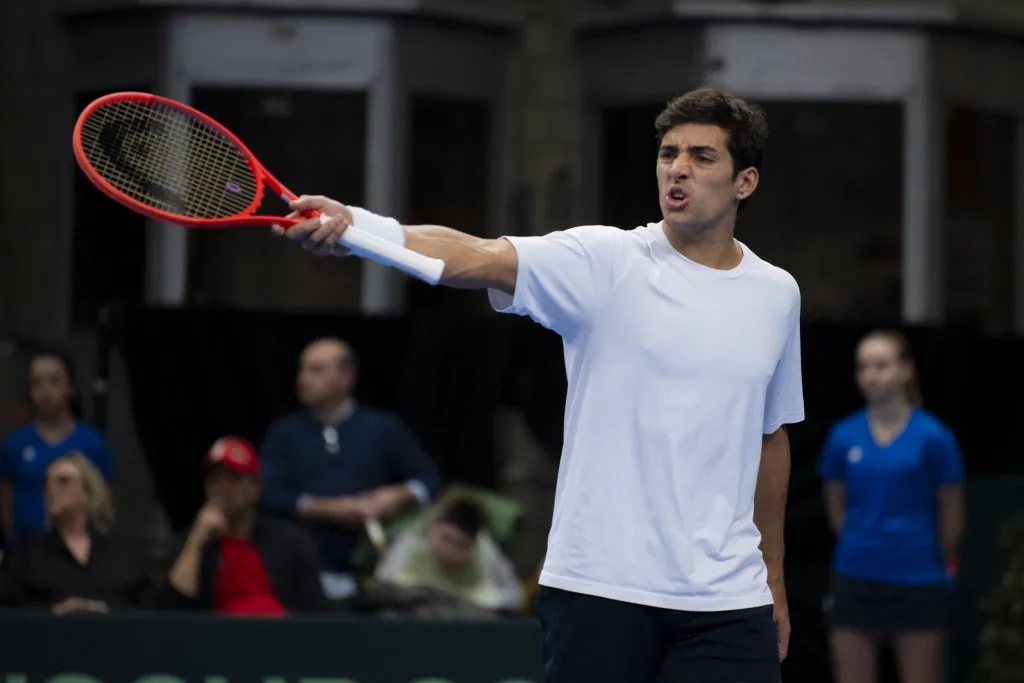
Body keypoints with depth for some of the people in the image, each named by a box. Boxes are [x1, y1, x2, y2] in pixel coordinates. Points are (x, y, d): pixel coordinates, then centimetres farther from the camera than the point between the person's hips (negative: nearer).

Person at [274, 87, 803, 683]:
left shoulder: (777, 295, 9)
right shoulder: (604, 262, -4)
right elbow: (479, 257, -20)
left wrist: (775, 578, 21)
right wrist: (350, 226, -37)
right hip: (598, 590, -3)